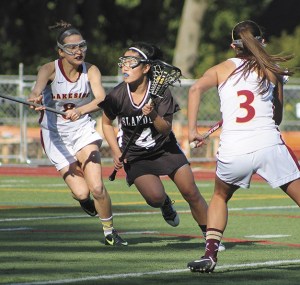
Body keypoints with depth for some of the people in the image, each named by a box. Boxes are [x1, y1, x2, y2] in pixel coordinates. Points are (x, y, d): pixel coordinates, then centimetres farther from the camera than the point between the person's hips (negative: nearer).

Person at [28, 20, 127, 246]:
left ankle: (110, 232, 7)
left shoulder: (91, 71, -11)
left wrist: (80, 111, -47)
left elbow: (101, 100, -28)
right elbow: (36, 91, -37)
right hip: (55, 136, -1)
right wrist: (35, 99, -61)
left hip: (83, 130, 1)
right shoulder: (50, 70, -17)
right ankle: (85, 201, 31)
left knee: (97, 187, -16)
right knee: (81, 192, -8)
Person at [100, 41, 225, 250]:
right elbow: (107, 123, 1)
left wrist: (154, 115, -35)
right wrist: (116, 153, -7)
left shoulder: (161, 93, -18)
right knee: (155, 197, -20)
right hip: (135, 157, 0)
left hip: (165, 148, 0)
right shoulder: (117, 96, -17)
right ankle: (166, 205, 19)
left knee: (191, 193, -5)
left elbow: (166, 129, -15)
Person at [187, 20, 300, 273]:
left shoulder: (222, 69, 14)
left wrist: (192, 130, -4)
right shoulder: (273, 71, 14)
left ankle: (210, 255, 16)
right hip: (269, 144, -1)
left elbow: (196, 89, -5)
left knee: (220, 197, 29)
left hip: (232, 152, 1)